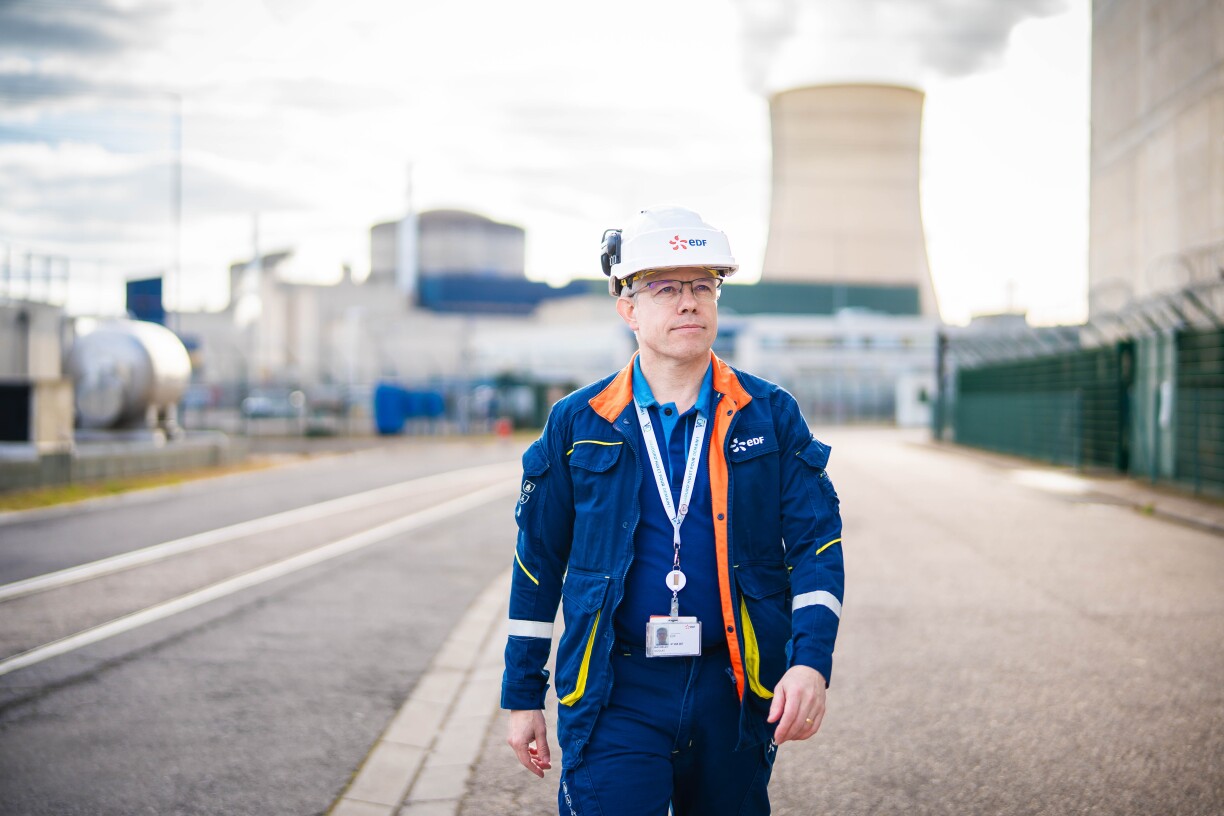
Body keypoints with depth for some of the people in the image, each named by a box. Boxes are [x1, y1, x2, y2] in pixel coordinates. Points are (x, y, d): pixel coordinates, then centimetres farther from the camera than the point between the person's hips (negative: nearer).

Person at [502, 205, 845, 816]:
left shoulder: (770, 416, 4)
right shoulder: (576, 424, 3)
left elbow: (816, 545, 1)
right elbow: (538, 564, 8)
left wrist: (811, 661, -14)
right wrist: (523, 697, 8)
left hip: (735, 693, 1)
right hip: (615, 692, -1)